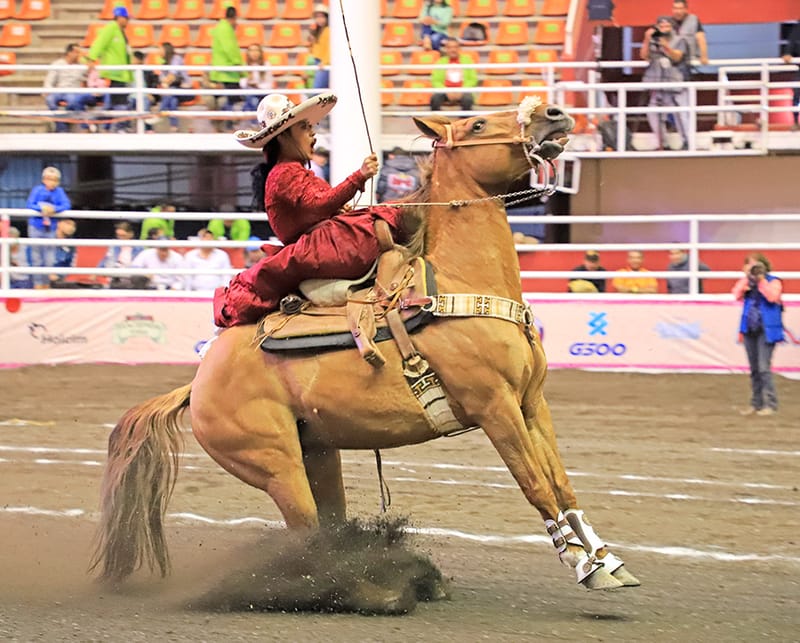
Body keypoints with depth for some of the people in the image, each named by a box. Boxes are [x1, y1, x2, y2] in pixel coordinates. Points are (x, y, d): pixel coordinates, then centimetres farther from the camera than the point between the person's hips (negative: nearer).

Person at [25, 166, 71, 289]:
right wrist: (42, 208, -27)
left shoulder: (59, 191, -5)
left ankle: (46, 285, 16)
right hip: (36, 227, -1)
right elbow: (29, 205, -10)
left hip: (50, 229, 1)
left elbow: (66, 205, -12)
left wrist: (54, 209, -28)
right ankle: (37, 285, 11)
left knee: (49, 260, 3)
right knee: (37, 259, 4)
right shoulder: (37, 190, -8)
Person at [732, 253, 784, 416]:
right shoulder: (747, 282, 13)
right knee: (754, 369, 10)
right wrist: (746, 278, -8)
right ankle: (756, 404, 17)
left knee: (763, 368, -12)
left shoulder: (773, 281, -2)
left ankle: (770, 404, -8)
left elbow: (772, 296, -21)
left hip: (766, 330, -6)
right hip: (750, 330, 6)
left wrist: (761, 280, -17)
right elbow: (737, 294, -2)